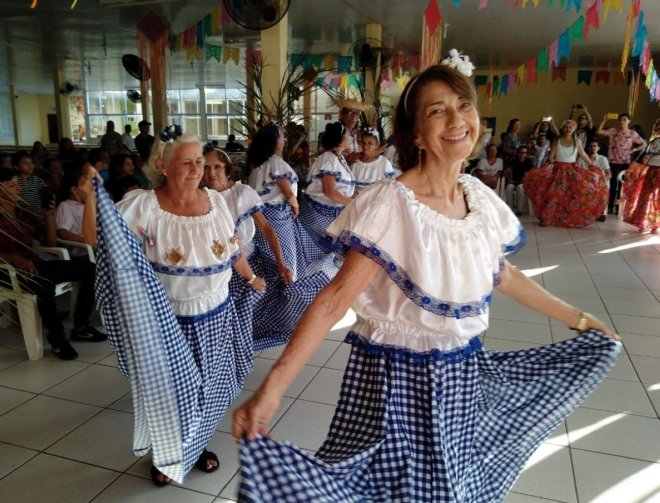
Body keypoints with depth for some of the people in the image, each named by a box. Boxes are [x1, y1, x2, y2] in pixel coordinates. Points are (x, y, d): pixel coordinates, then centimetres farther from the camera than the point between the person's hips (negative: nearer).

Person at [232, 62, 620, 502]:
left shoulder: (481, 198, -2)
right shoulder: (390, 204, -22)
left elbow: (504, 276, 12)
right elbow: (336, 298, -27)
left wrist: (578, 318, 18)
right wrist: (271, 389, -34)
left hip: (463, 372, 6)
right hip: (397, 376, -6)